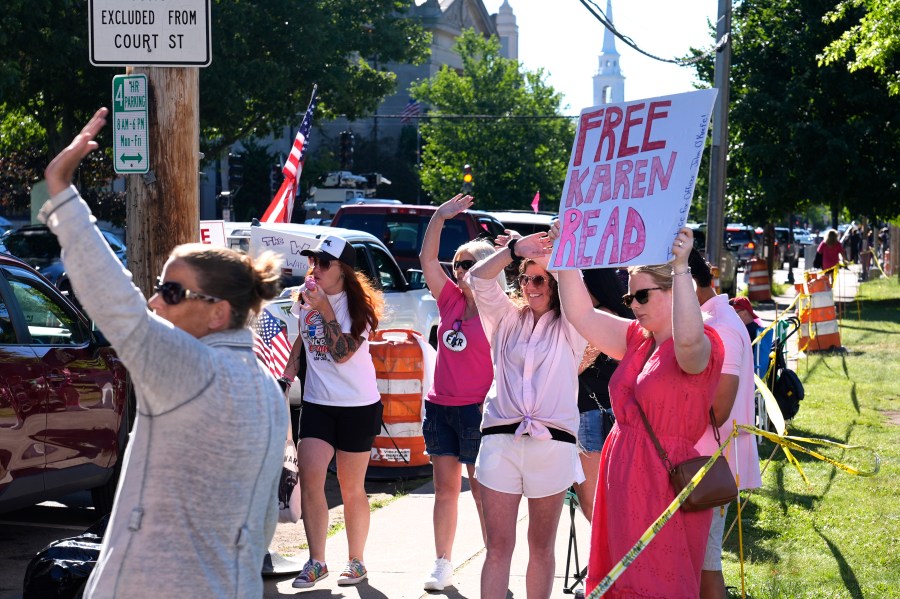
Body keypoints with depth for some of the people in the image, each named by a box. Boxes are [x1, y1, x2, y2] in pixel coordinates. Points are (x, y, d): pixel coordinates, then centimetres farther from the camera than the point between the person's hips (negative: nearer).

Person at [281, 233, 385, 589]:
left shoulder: (358, 306, -11)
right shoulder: (305, 297, 4)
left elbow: (342, 354, -22)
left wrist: (325, 309, -25)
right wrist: (292, 361, 9)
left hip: (358, 406, -4)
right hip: (317, 403, 4)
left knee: (351, 489, 4)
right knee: (310, 479, -10)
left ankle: (355, 562, 18)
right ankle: (316, 562, -1)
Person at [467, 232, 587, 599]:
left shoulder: (569, 328, 8)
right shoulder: (508, 319, 15)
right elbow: (478, 279, 2)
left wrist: (554, 254, -4)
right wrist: (515, 249, -9)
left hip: (552, 443, -2)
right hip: (500, 440, 2)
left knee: (541, 547, 7)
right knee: (498, 546, -2)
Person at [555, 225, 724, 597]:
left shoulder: (701, 347, -12)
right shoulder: (636, 338, 12)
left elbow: (688, 340, -36)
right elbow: (582, 315, 13)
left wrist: (680, 268, -39)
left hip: (666, 481, -8)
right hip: (624, 479, 8)